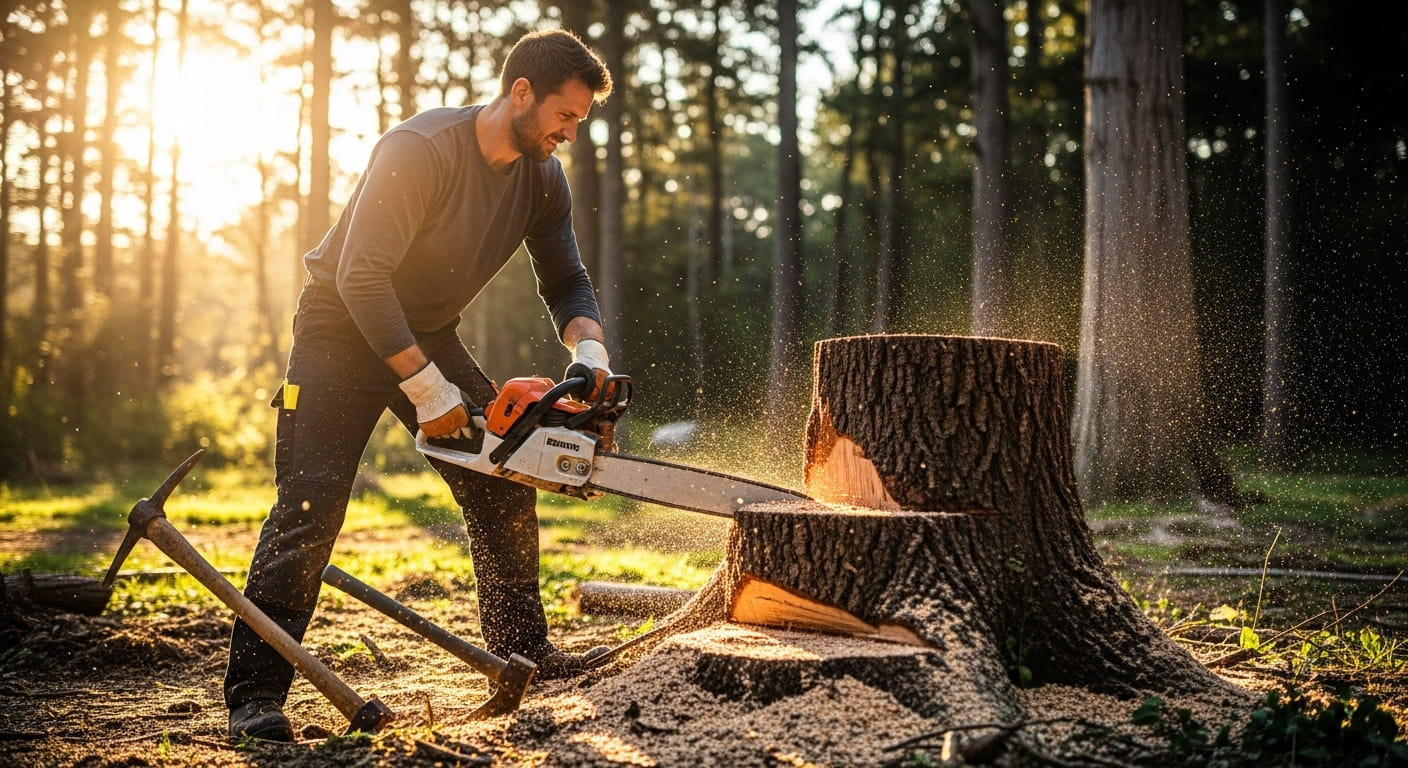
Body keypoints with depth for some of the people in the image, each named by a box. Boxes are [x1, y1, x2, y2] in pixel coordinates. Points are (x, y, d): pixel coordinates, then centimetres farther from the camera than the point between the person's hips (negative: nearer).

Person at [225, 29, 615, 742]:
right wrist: (429, 393, -30)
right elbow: (361, 277, -31)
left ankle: (523, 650, 17)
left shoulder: (543, 179, -6)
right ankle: (255, 692, -10)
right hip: (342, 333, -7)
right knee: (309, 506, -14)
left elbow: (566, 285, 4)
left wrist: (589, 351, -18)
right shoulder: (420, 149, -29)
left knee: (504, 489, 3)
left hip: (428, 336, 7)